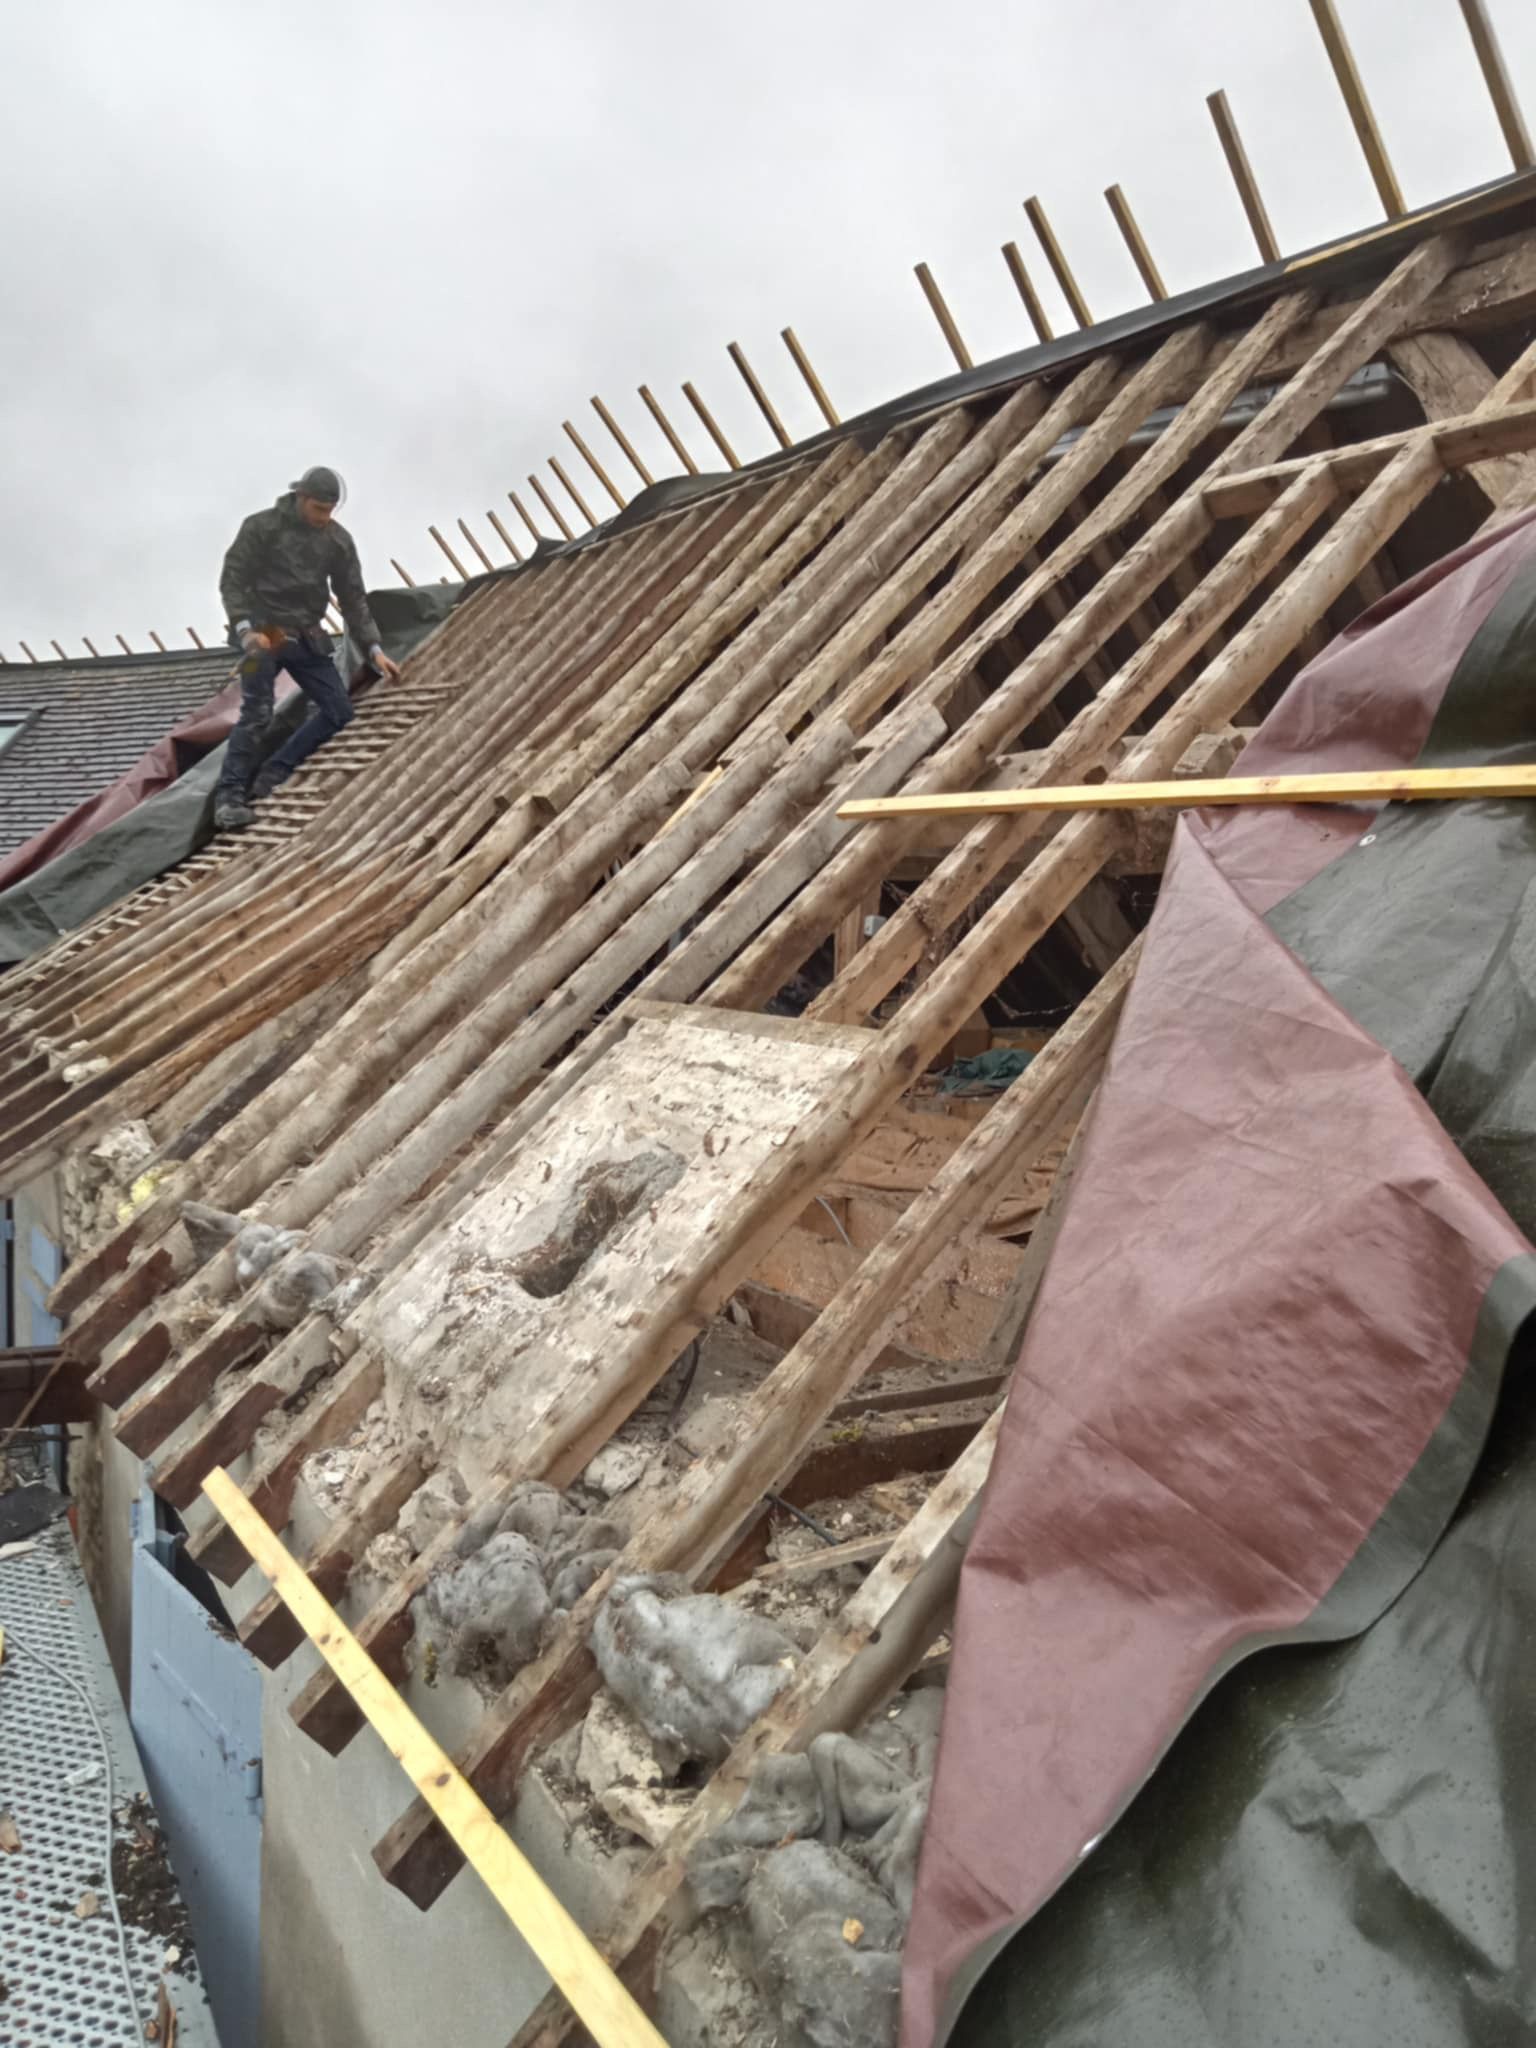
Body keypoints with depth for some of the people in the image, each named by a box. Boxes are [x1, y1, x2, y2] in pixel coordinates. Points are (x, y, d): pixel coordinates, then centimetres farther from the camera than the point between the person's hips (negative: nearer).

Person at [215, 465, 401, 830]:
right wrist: (244, 628, -23)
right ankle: (229, 797, -11)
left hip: (307, 636, 6)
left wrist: (373, 648, 1)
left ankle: (273, 777, 4)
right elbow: (232, 579, -8)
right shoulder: (261, 527, -7)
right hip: (262, 633, -5)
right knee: (257, 714, -15)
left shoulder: (338, 540, 5)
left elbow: (353, 597, 8)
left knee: (338, 708, -2)